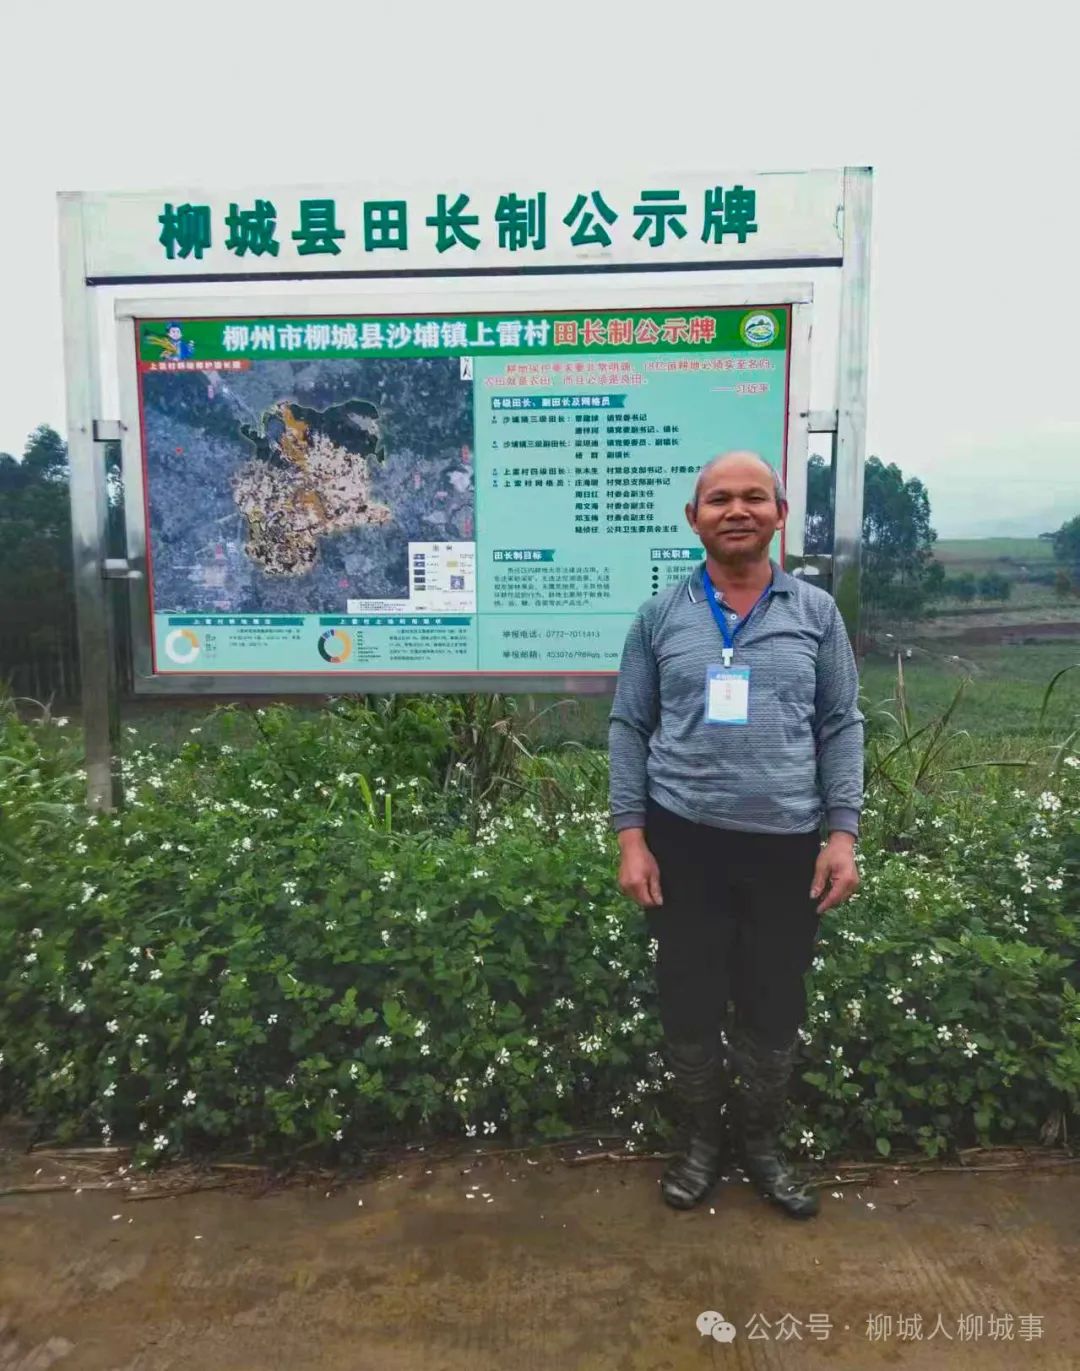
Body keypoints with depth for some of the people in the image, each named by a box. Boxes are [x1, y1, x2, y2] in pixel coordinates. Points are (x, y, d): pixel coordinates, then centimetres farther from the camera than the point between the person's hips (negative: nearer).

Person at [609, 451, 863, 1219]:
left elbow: (842, 726, 4)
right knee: (689, 1005, 11)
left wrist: (843, 832, -3)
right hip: (684, 840, 0)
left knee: (775, 1009, 13)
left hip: (787, 844, 1)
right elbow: (630, 728, 2)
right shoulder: (660, 616, 1)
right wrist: (631, 838, -4)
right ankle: (703, 1139, 36)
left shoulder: (817, 613, 3)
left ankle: (761, 1142, 38)